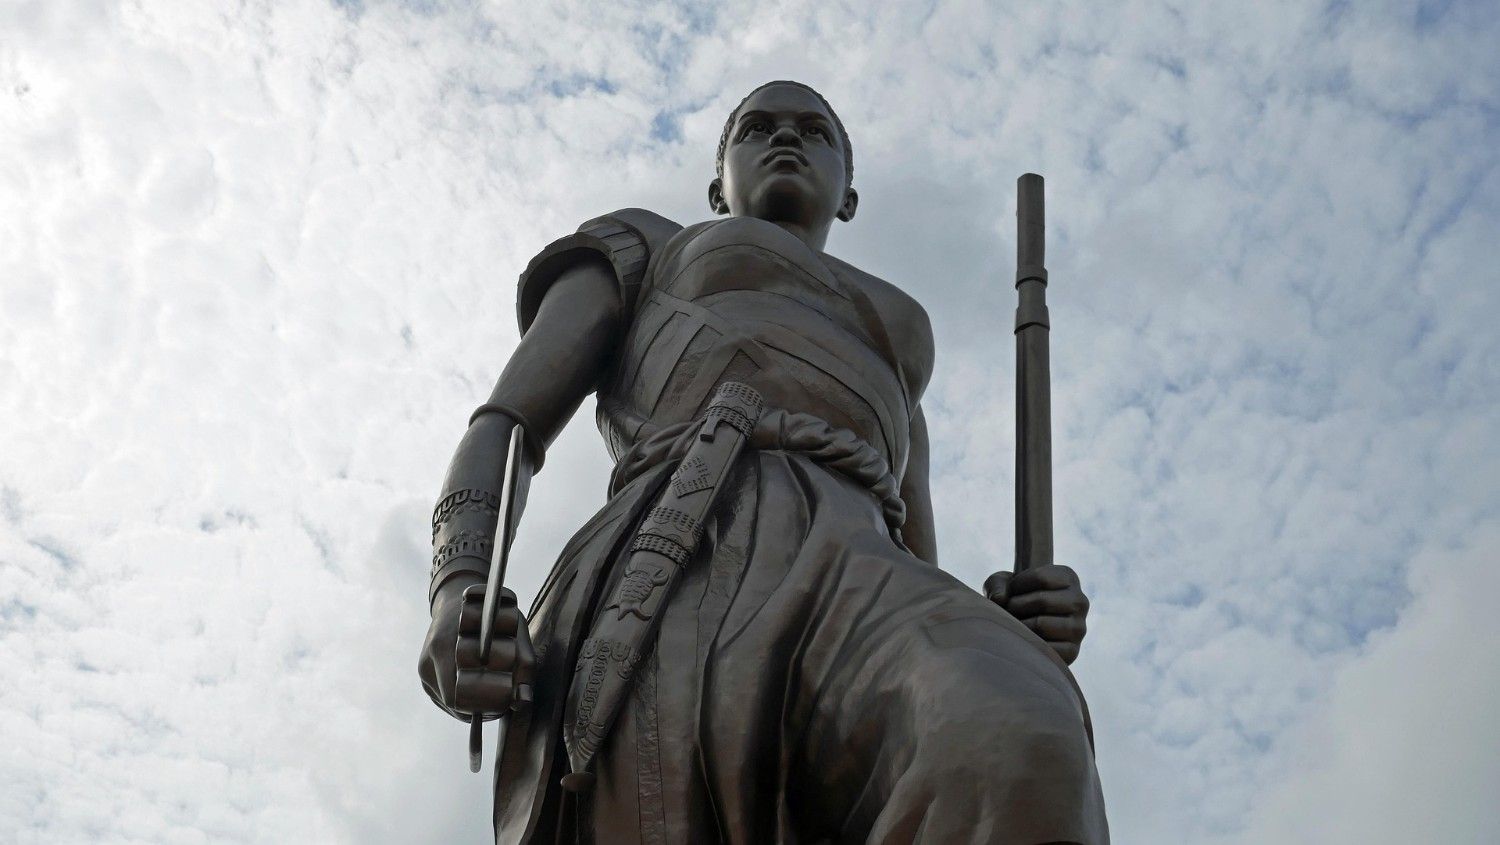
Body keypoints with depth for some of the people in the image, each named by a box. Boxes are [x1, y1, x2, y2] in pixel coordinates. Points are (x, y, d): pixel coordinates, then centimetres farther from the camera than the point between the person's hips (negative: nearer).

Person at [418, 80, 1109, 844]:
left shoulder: (892, 353, 45)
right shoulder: (638, 251, 38)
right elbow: (496, 436, 20)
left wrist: (1018, 636, 5)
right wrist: (455, 596, -4)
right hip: (663, 595, -2)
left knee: (1018, 779, -37)